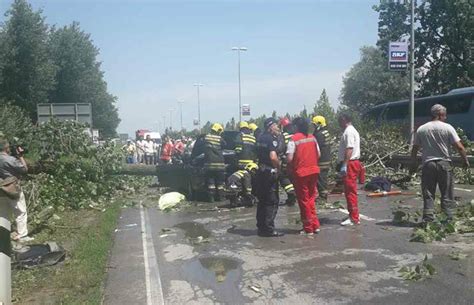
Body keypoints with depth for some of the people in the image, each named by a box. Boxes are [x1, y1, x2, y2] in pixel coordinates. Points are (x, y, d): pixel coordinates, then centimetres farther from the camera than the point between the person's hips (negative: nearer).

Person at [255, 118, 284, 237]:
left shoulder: (260, 138, 12)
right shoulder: (272, 139, -16)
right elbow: (273, 157, -26)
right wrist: (278, 167, -12)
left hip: (261, 172, 9)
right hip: (270, 173, -9)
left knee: (262, 201, 15)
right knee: (272, 201, -2)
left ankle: (261, 227, 22)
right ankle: (268, 229, 0)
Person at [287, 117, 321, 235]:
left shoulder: (294, 139, -13)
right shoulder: (312, 137, 4)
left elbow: (289, 158, -16)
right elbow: (318, 155, 8)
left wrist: (290, 168, 2)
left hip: (301, 173, -5)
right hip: (314, 171, 5)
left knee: (304, 200, 6)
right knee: (311, 199, 18)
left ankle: (308, 228, 14)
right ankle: (315, 225, 20)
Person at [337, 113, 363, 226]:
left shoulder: (349, 132, -13)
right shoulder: (352, 130, 19)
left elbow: (349, 149, -22)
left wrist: (344, 165, -26)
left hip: (349, 164, -11)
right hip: (351, 164, 11)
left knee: (350, 191, -7)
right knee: (349, 191, 16)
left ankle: (354, 218, -3)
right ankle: (352, 215, 25)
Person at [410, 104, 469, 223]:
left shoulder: (421, 129, 4)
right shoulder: (447, 128, -4)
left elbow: (414, 149, 6)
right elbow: (459, 147, -7)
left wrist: (413, 165, 15)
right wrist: (465, 160, 6)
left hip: (427, 164, 2)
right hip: (444, 164, -2)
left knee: (428, 195, 5)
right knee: (447, 194, 7)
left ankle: (428, 219, 3)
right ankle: (448, 218, 10)